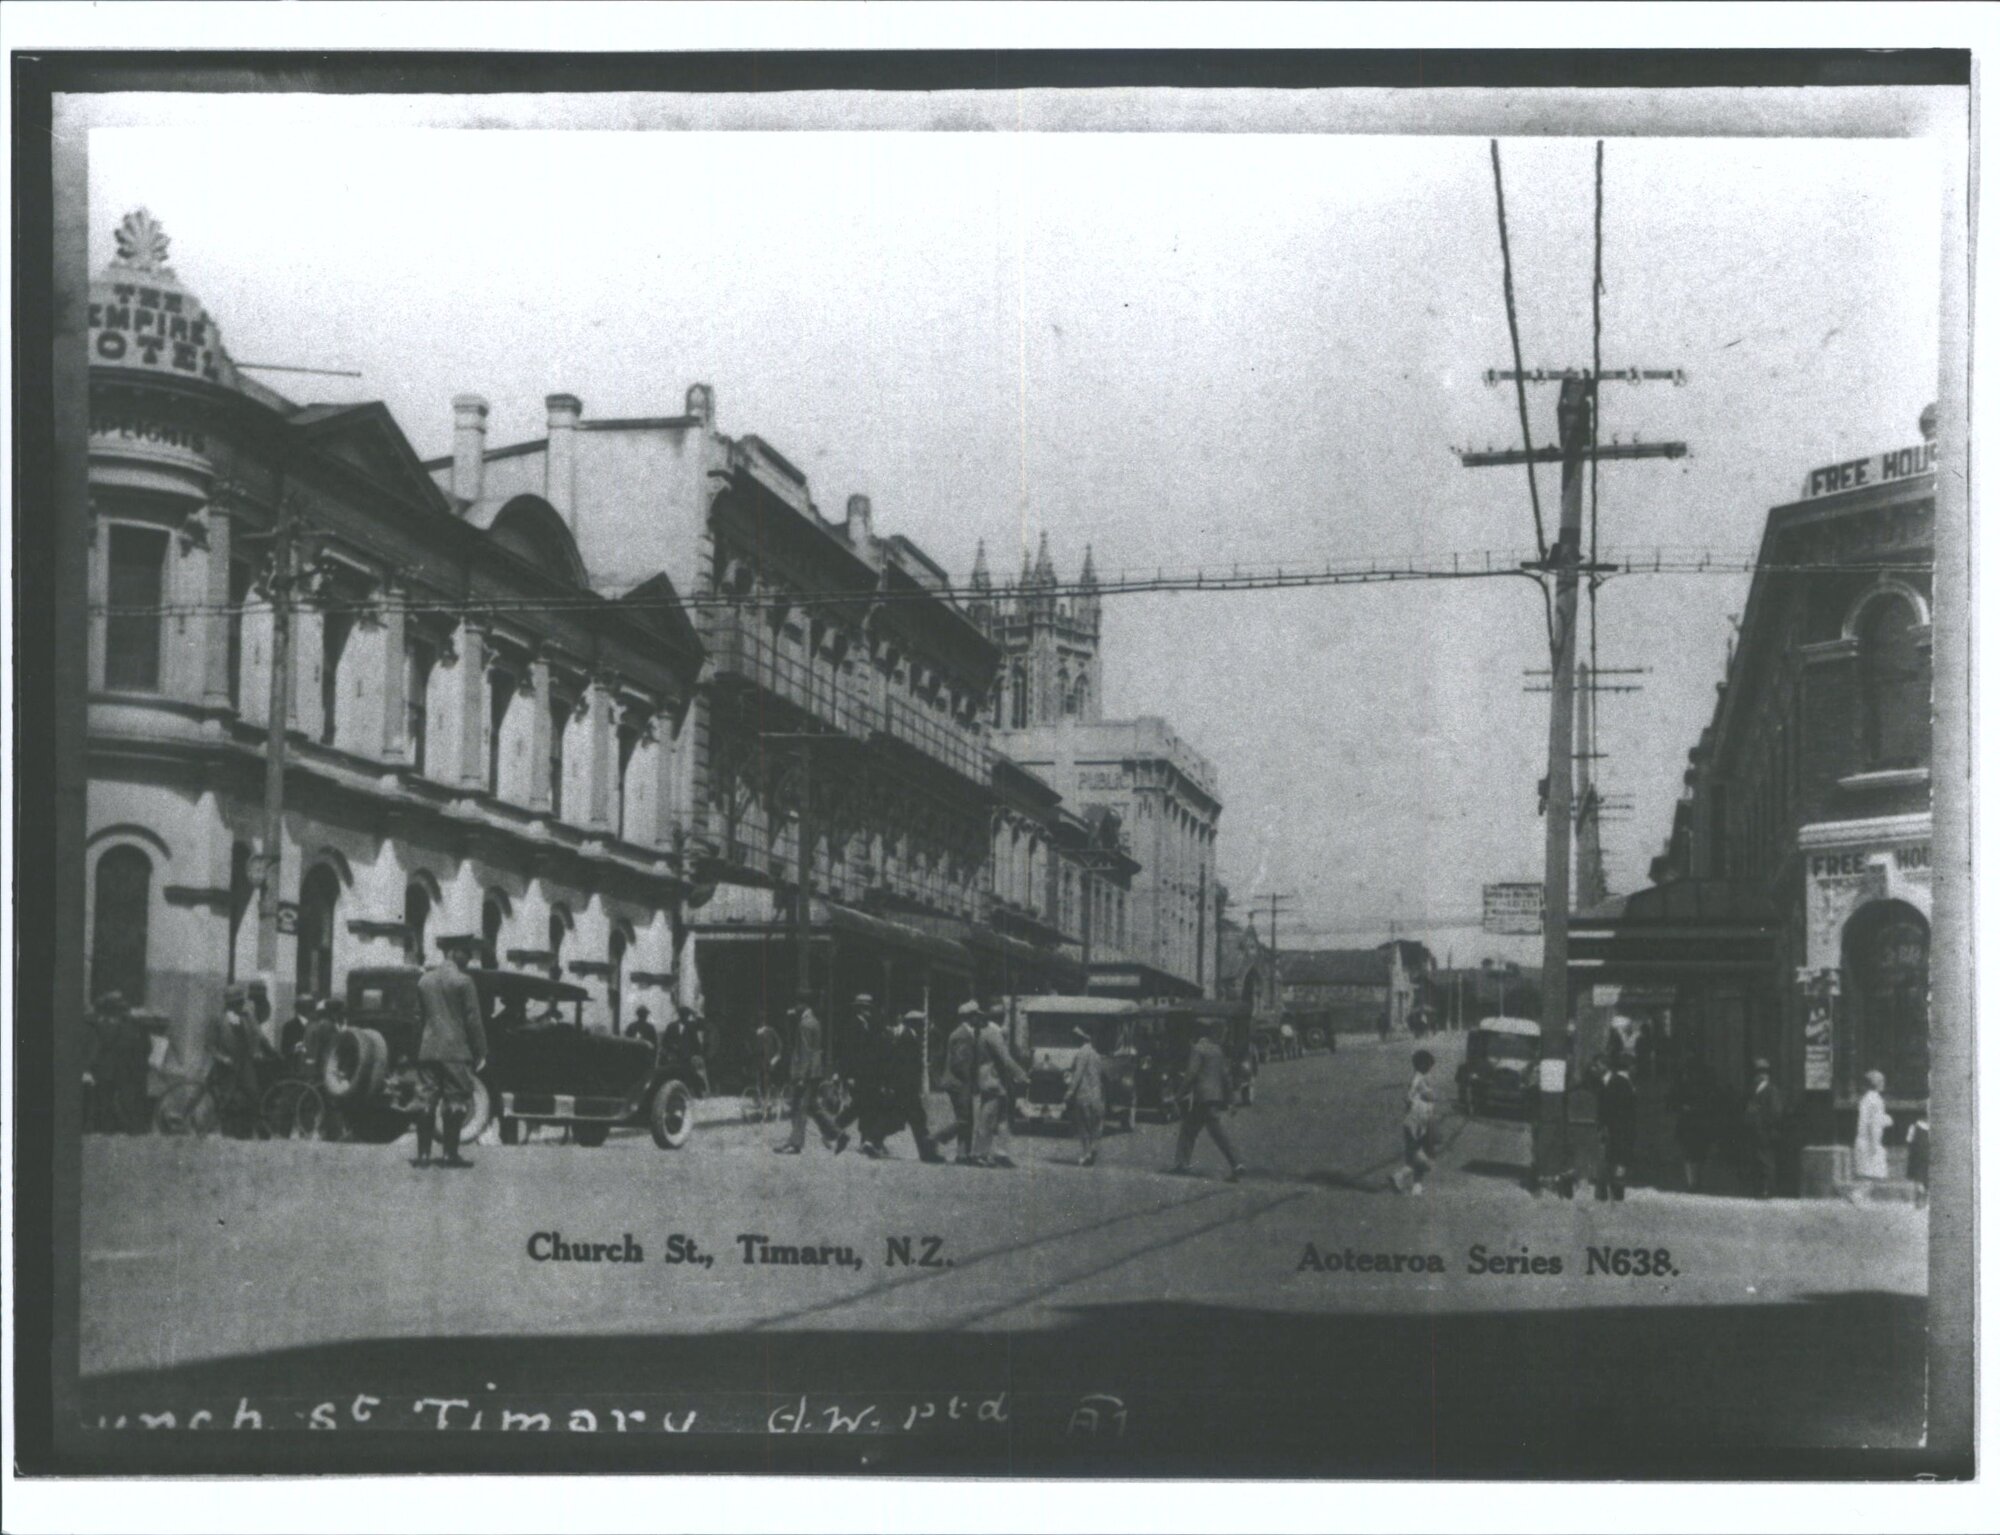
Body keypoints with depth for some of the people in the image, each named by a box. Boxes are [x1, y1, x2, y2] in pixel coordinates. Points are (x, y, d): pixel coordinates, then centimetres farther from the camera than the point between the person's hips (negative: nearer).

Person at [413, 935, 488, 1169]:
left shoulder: (424, 979, 10)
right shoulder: (462, 981, -9)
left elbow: (419, 1015, 14)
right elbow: (473, 1020, -9)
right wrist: (480, 1052, -3)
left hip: (427, 1050, 6)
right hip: (456, 1050, -6)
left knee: (426, 1101, 6)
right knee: (455, 1102, 0)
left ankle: (423, 1153, 7)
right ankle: (450, 1154, -1)